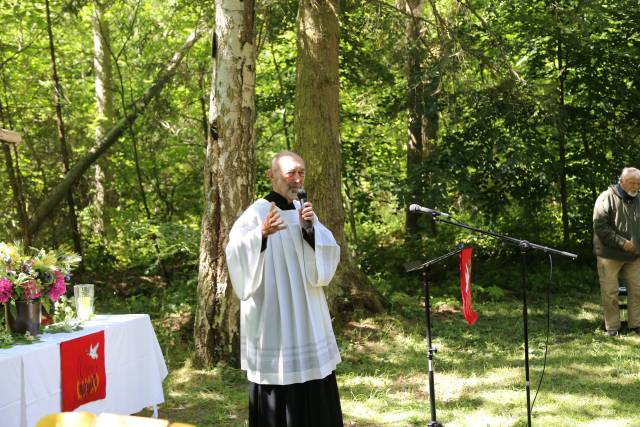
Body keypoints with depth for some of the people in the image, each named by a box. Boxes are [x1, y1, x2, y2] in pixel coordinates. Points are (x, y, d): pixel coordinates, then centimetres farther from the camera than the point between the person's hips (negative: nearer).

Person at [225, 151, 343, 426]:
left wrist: (311, 229, -15)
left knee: (314, 392, 10)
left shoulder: (304, 211, 11)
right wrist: (262, 234, -41)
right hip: (273, 314, -6)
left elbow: (329, 255, 3)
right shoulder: (258, 212, -9)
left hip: (306, 315, 6)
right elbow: (236, 252, -23)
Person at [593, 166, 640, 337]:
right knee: (610, 292, 0)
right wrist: (621, 243, -17)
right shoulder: (607, 199, -9)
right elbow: (600, 227, -15)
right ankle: (612, 327, 10)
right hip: (610, 254, -5)